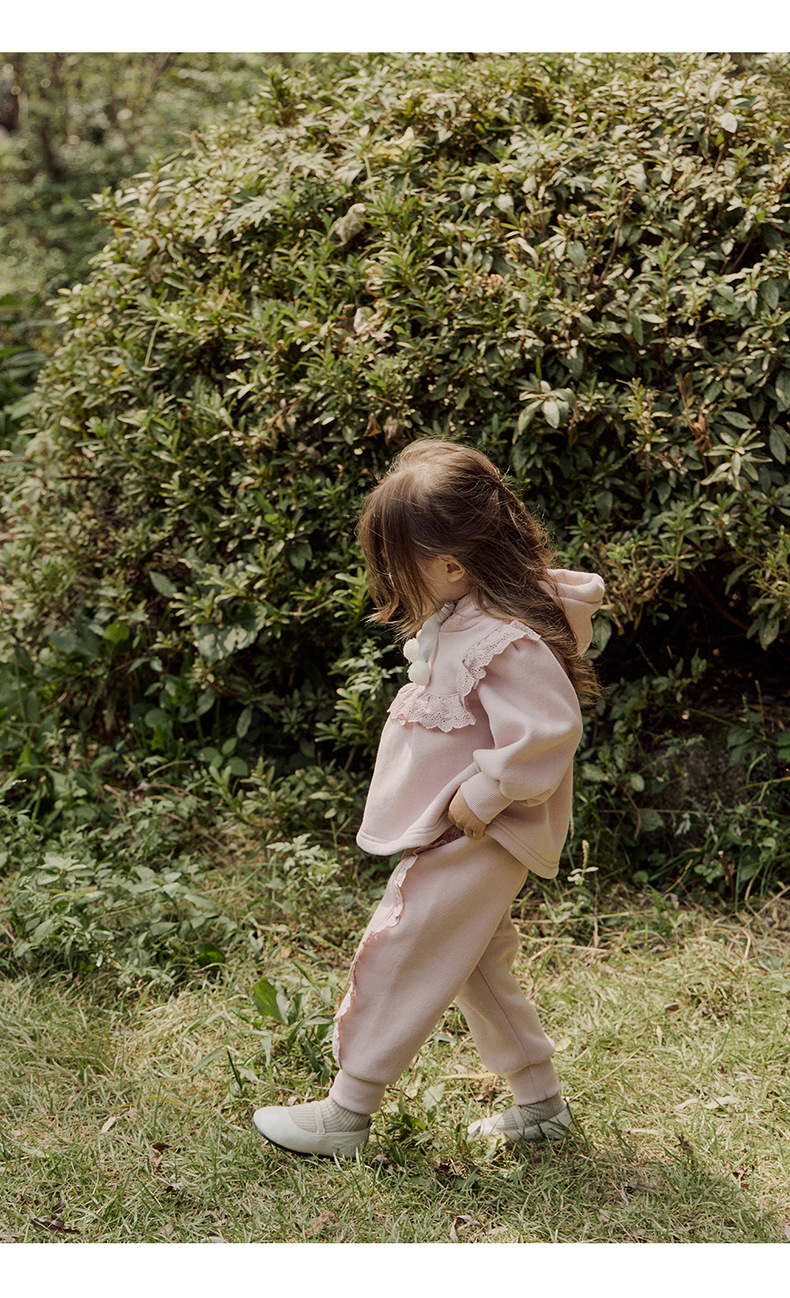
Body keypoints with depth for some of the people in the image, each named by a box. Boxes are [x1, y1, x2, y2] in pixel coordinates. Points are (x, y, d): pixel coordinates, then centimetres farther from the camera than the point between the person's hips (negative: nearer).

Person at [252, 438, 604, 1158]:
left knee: (398, 956, -2)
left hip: (473, 840, -11)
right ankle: (540, 1103, 32)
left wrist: (483, 794, -24)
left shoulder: (505, 641, -27)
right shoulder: (463, 616, 5)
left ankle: (346, 1113, 11)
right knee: (476, 967, 20)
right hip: (456, 833, 11)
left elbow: (550, 730, -32)